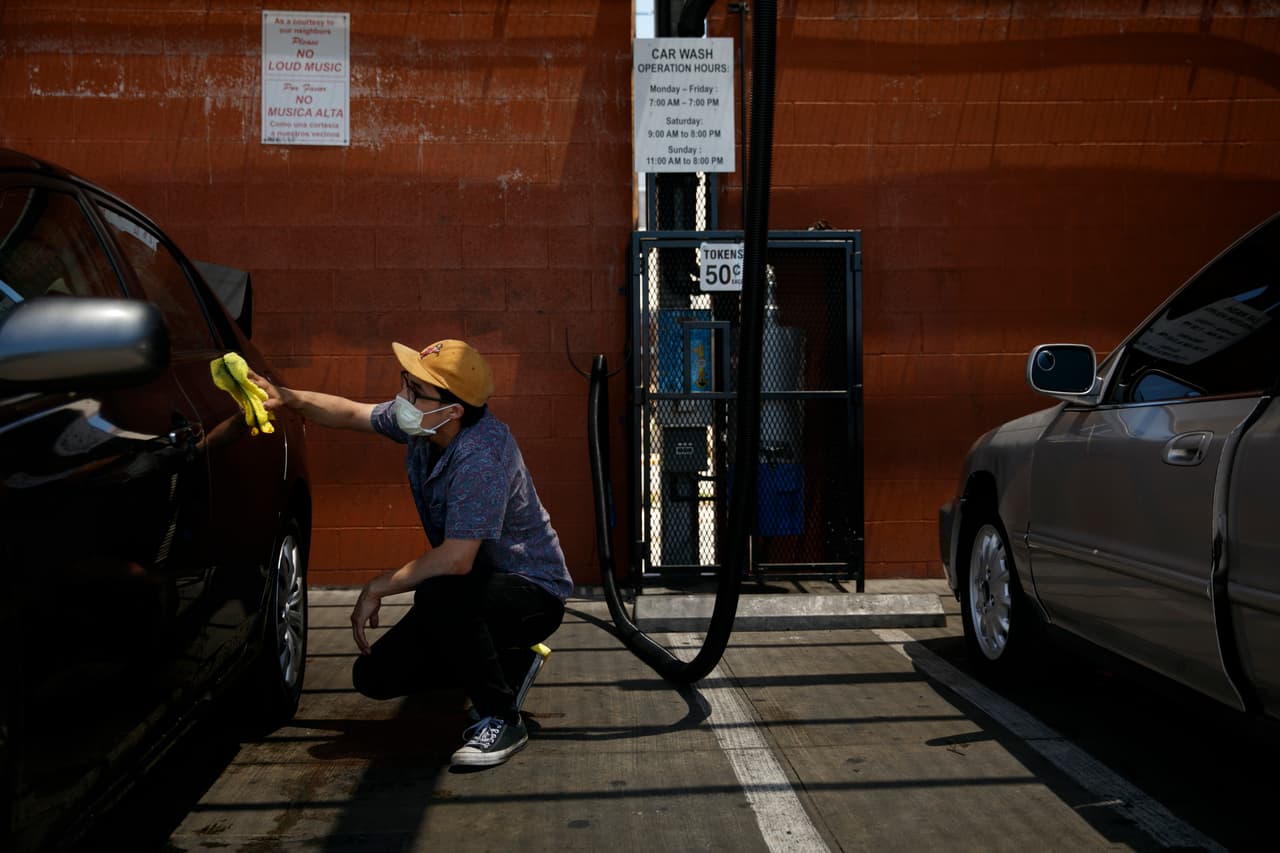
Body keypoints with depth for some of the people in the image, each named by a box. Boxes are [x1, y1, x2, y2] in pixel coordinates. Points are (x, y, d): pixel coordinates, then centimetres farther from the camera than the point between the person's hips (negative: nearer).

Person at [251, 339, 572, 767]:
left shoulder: (481, 456, -31)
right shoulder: (422, 423, -5)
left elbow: (456, 559, -35)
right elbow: (351, 413, 12)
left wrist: (377, 588, -22)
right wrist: (289, 397, -6)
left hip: (534, 592, -9)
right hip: (471, 587, 9)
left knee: (438, 595, -39)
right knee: (374, 676, 3)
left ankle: (502, 720, -19)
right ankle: (504, 663, 19)